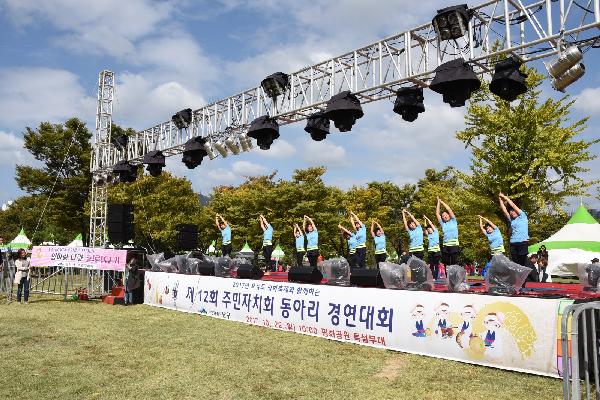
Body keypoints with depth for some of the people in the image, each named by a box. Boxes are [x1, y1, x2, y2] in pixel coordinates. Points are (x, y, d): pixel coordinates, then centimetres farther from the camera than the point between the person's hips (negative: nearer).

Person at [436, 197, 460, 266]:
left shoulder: (453, 221, 9)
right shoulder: (443, 224, 15)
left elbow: (449, 209, 1)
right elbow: (437, 213, 14)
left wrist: (442, 202, 9)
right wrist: (438, 202, 16)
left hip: (454, 245, -3)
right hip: (445, 246, 3)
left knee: (454, 263, -5)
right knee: (446, 264, 2)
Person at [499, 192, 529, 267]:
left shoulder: (522, 216, 3)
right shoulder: (511, 220, 15)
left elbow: (513, 205, -4)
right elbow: (504, 210, 10)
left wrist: (504, 197, 1)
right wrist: (500, 199, 5)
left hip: (523, 242, -5)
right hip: (513, 243, 5)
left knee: (523, 262, -6)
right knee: (514, 263, 2)